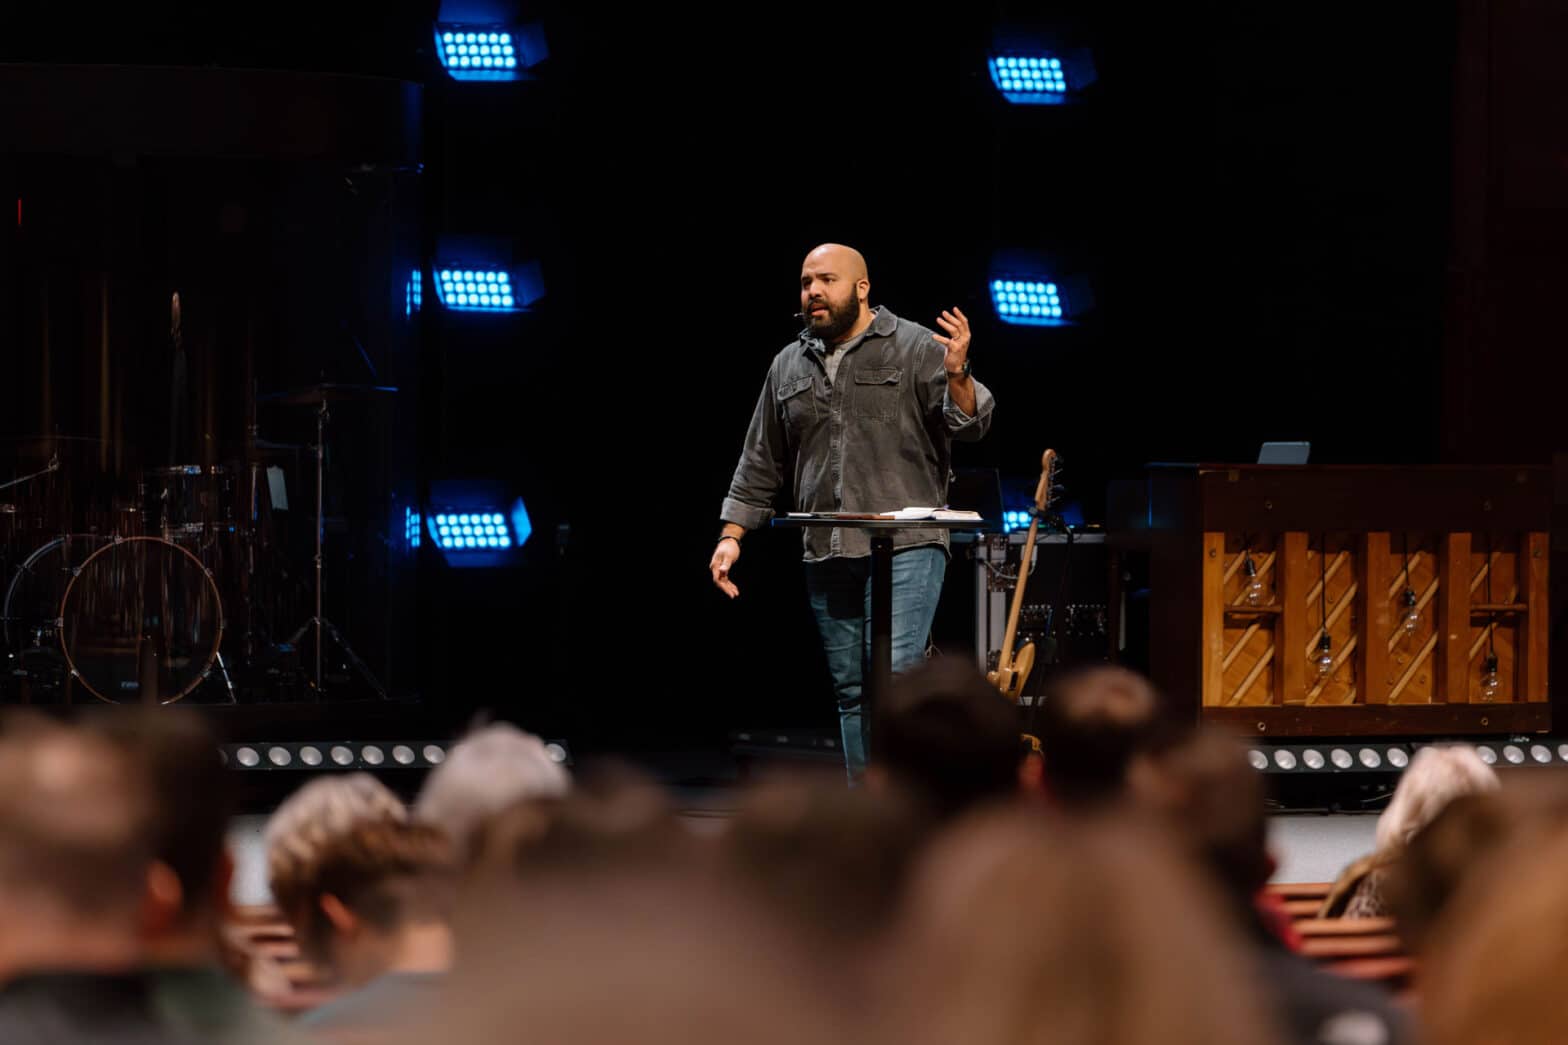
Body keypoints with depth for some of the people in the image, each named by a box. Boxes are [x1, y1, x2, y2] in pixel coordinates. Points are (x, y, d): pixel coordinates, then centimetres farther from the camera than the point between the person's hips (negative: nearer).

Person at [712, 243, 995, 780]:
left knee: (895, 676, -16)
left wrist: (957, 375, -27)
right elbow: (761, 463, 20)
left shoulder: (917, 348, 0)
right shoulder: (789, 367, 15)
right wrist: (732, 535, 12)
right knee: (852, 691, 7)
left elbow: (969, 424, -7)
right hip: (826, 554, 5)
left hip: (905, 547, -5)